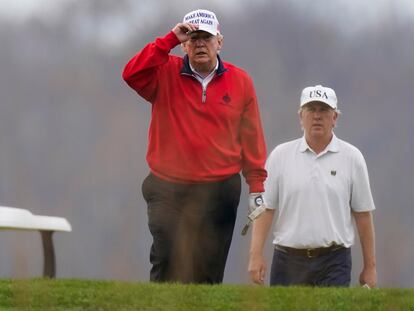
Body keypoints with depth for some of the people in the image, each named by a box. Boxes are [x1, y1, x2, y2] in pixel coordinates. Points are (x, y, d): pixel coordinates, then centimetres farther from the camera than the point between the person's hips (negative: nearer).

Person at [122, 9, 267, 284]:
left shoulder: (240, 81, 5)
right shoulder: (166, 74, 3)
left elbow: (252, 140, 6)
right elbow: (133, 75, -18)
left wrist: (257, 189, 2)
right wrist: (170, 40, -17)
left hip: (219, 194, 1)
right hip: (167, 190, -1)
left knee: (208, 274, 3)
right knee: (167, 268, -11)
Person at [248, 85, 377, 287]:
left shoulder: (351, 157, 6)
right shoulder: (280, 155, 7)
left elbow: (363, 213, 7)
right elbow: (265, 208, 4)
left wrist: (370, 267, 6)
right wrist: (256, 255, -5)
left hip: (334, 262, -1)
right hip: (288, 260, 1)